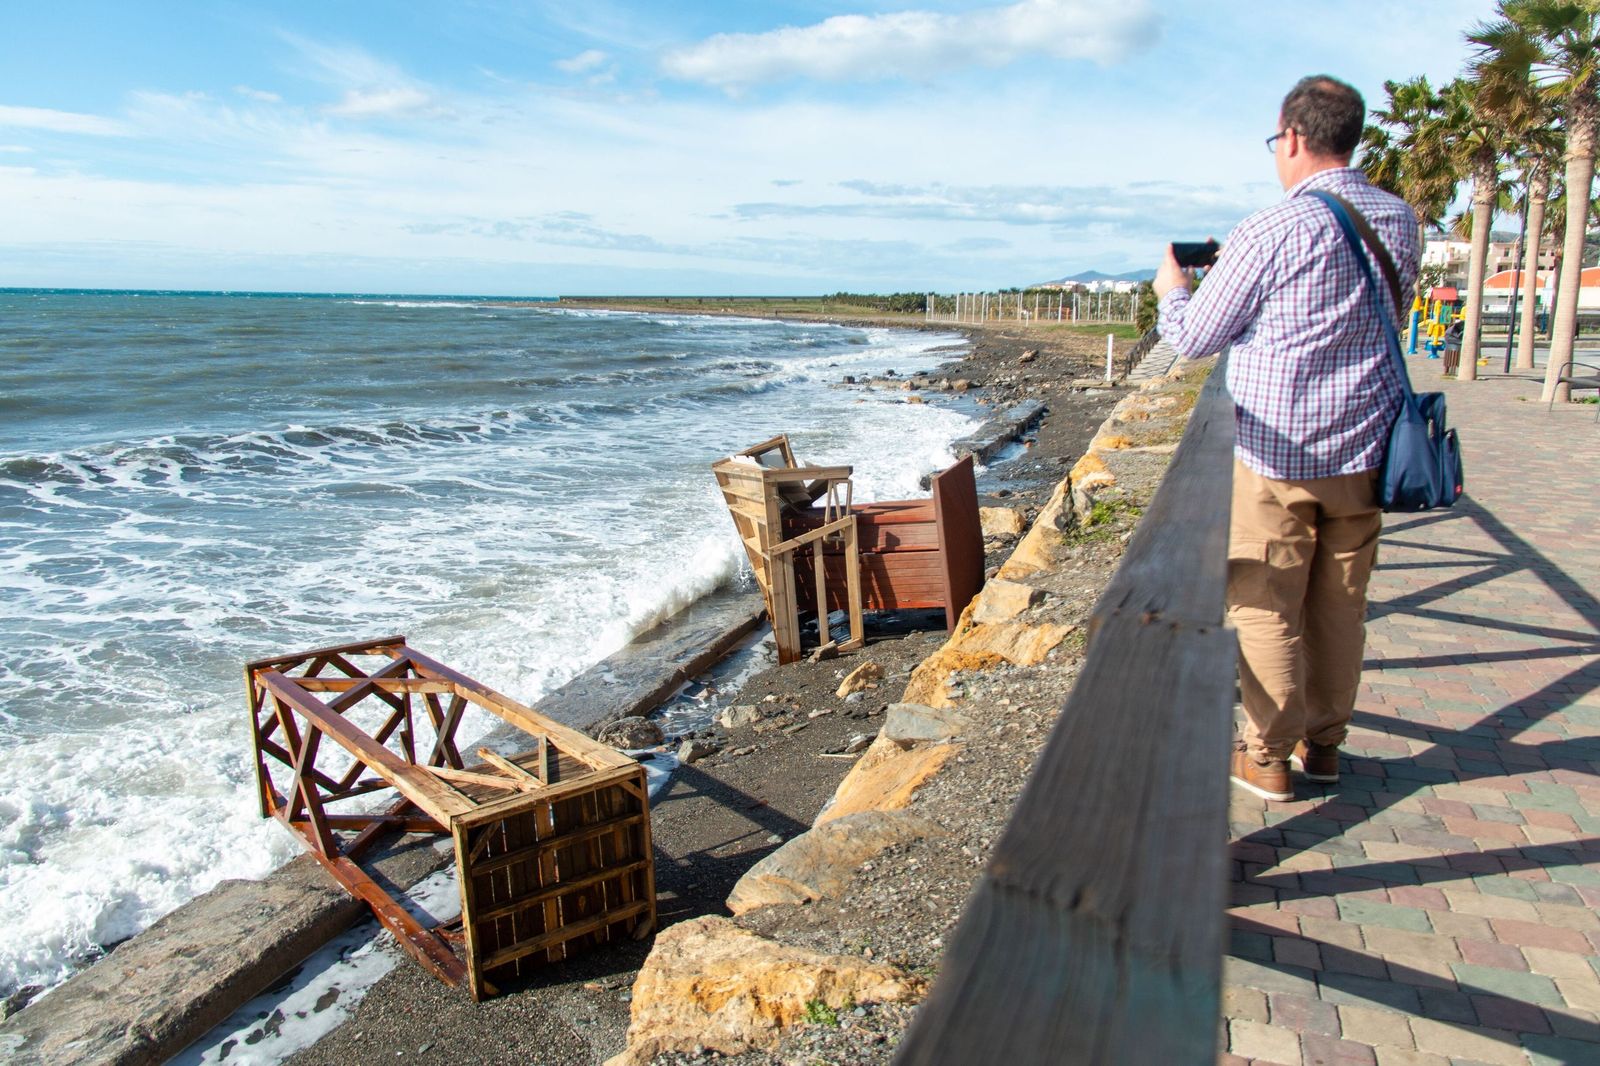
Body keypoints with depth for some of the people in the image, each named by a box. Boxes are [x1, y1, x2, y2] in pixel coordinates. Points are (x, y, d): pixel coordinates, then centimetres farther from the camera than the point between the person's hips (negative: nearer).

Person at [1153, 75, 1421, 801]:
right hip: (1364, 452, 6)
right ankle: (1324, 743, 27)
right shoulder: (1400, 223, 6)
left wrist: (1171, 288, 16)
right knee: (1341, 605, 14)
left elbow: (1194, 337, -7)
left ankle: (1269, 757, 14)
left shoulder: (1271, 232, -14)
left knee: (1266, 609, 5)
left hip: (1276, 455, -6)